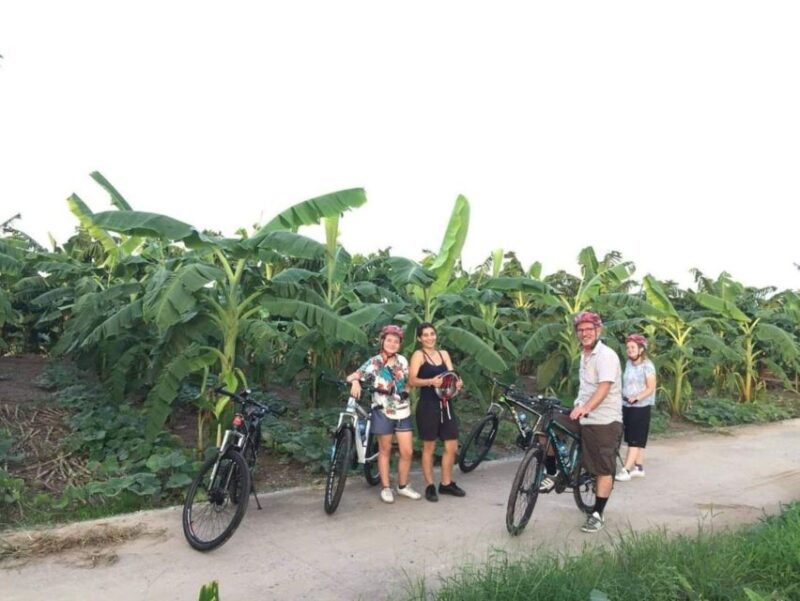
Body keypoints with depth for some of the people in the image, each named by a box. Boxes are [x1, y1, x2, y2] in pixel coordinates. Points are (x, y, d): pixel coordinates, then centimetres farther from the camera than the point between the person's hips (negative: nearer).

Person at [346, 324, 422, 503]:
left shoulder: (402, 361, 5)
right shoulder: (374, 363, -7)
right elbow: (352, 376, -15)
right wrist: (355, 382, -37)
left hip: (403, 411, 4)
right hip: (383, 412, -4)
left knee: (407, 451, 3)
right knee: (385, 450, 7)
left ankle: (403, 486, 22)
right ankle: (385, 488, 20)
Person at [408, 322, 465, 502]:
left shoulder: (444, 354, 11)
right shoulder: (418, 355, -5)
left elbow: (452, 375, 6)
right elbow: (412, 380, -14)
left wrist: (457, 382, -17)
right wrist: (431, 381, -29)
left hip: (445, 404, 6)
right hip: (428, 405, -5)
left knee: (452, 446, 9)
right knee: (429, 447, 4)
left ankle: (446, 483, 24)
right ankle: (430, 486, 16)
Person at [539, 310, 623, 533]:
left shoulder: (606, 355, -16)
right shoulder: (585, 355, 13)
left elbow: (604, 388, -29)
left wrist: (585, 407, -43)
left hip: (604, 421, -8)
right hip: (583, 417, 8)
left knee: (603, 470, 0)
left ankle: (597, 514, 14)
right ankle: (552, 475, 9)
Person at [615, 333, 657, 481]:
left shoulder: (647, 365, -10)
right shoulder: (628, 364, 10)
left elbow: (651, 388, -12)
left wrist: (636, 397, -24)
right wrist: (622, 397, 10)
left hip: (640, 407, -7)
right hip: (627, 406, 7)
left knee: (635, 440, -6)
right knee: (634, 440, 12)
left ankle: (626, 470, -9)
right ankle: (639, 468, 20)